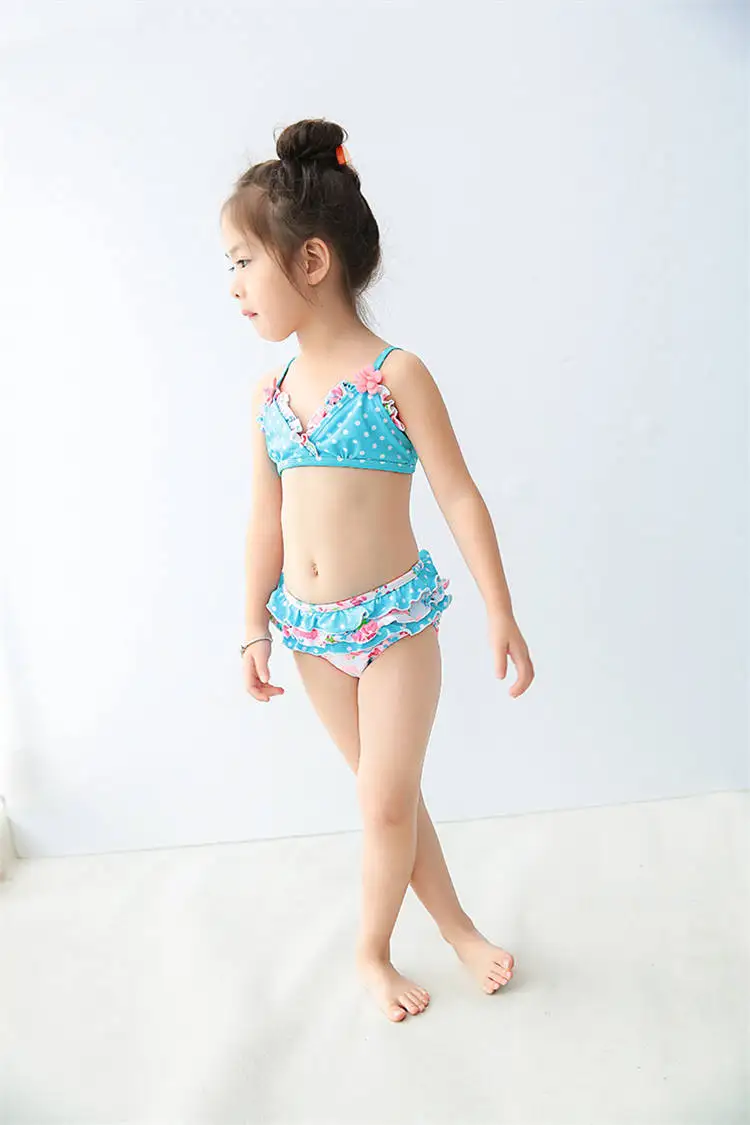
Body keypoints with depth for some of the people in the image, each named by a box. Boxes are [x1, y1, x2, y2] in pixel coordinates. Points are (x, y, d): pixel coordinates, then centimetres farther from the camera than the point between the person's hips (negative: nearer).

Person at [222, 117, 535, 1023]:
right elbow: (266, 522, 8)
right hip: (310, 629, 5)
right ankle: (454, 925, 35)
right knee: (387, 793, 16)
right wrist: (256, 628, 9)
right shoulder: (269, 394, 4)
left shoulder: (396, 375, -12)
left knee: (386, 801, 3)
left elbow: (459, 498, -10)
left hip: (395, 619, -5)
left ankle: (372, 950, 28)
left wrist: (501, 616, -10)